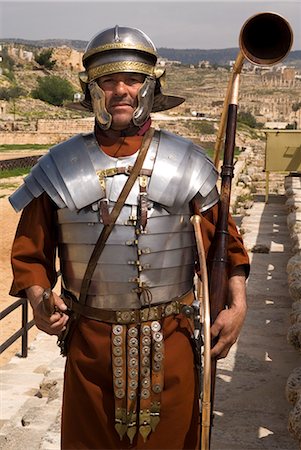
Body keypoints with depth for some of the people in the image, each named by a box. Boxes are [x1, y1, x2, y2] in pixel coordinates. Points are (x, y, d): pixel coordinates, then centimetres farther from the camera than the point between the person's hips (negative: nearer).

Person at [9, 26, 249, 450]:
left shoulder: (188, 162, -2)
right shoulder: (60, 167, -2)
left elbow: (223, 239, 3)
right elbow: (31, 249, 3)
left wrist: (237, 302, -9)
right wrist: (39, 299, -14)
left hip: (170, 340, 0)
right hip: (90, 340, 1)